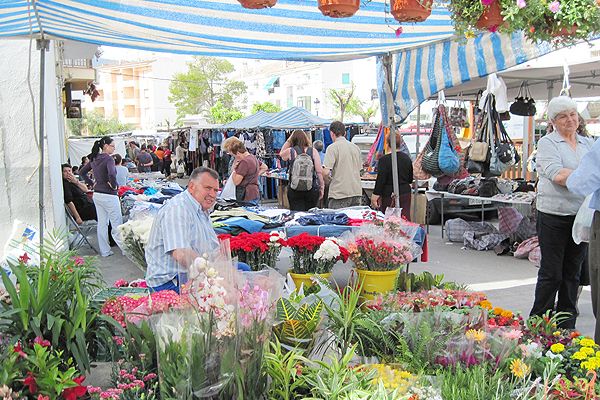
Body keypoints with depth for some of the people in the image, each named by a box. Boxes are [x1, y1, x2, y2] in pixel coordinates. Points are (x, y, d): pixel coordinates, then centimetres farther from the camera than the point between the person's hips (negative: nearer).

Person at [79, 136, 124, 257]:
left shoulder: (94, 159, 8)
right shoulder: (108, 159, -17)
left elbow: (82, 172, 18)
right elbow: (111, 174, -33)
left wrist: (92, 183, 15)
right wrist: (113, 185, -16)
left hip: (97, 194, 8)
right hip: (109, 195, -8)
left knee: (102, 223, 13)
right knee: (117, 224, 0)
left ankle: (104, 251, 20)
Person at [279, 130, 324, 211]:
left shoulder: (290, 151, -1)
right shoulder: (313, 151, -1)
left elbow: (281, 154, 23)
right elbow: (319, 171, -4)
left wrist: (289, 140, 19)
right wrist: (321, 187, 5)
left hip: (295, 190, -1)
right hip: (312, 189, 1)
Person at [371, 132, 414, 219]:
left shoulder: (384, 160, -14)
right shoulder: (407, 158, 7)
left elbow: (380, 180, -16)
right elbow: (411, 179, 15)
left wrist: (375, 196, -12)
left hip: (389, 196, -6)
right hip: (406, 193, 6)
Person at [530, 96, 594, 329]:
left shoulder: (587, 144, 15)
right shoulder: (548, 143, -4)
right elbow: (557, 175, -18)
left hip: (581, 214, 6)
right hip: (554, 215, -6)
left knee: (573, 272, 11)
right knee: (551, 273, 0)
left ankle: (567, 325, 21)